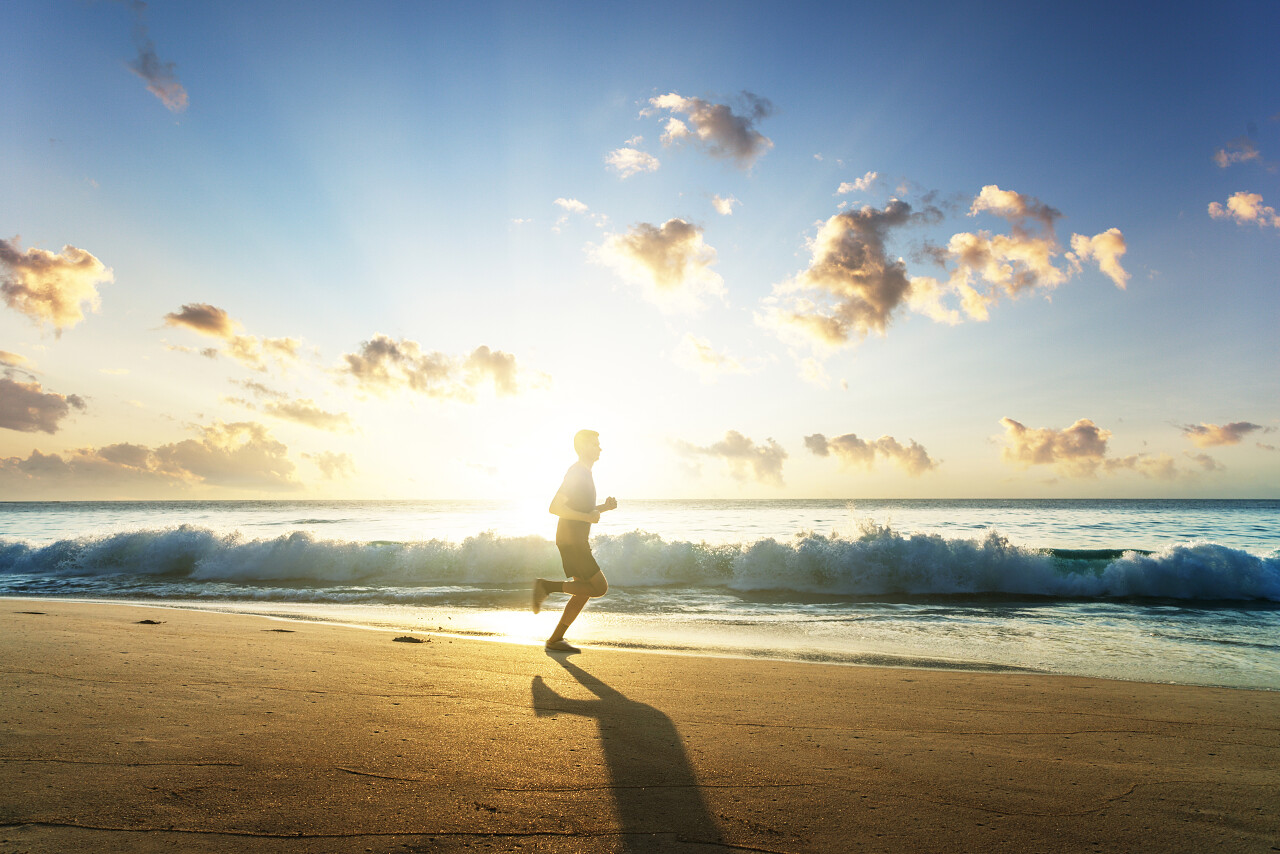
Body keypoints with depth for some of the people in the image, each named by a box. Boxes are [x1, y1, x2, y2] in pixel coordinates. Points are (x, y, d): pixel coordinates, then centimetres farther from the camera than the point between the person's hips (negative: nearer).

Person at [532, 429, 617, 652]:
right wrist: (587, 517, -21)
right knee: (600, 587, -7)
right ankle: (547, 586, -2)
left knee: (584, 592, 11)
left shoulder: (584, 473, 18)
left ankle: (555, 640, 15)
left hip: (578, 542, 10)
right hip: (572, 541, -10)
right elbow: (555, 507, -22)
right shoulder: (577, 473, -14)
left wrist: (604, 507, 11)